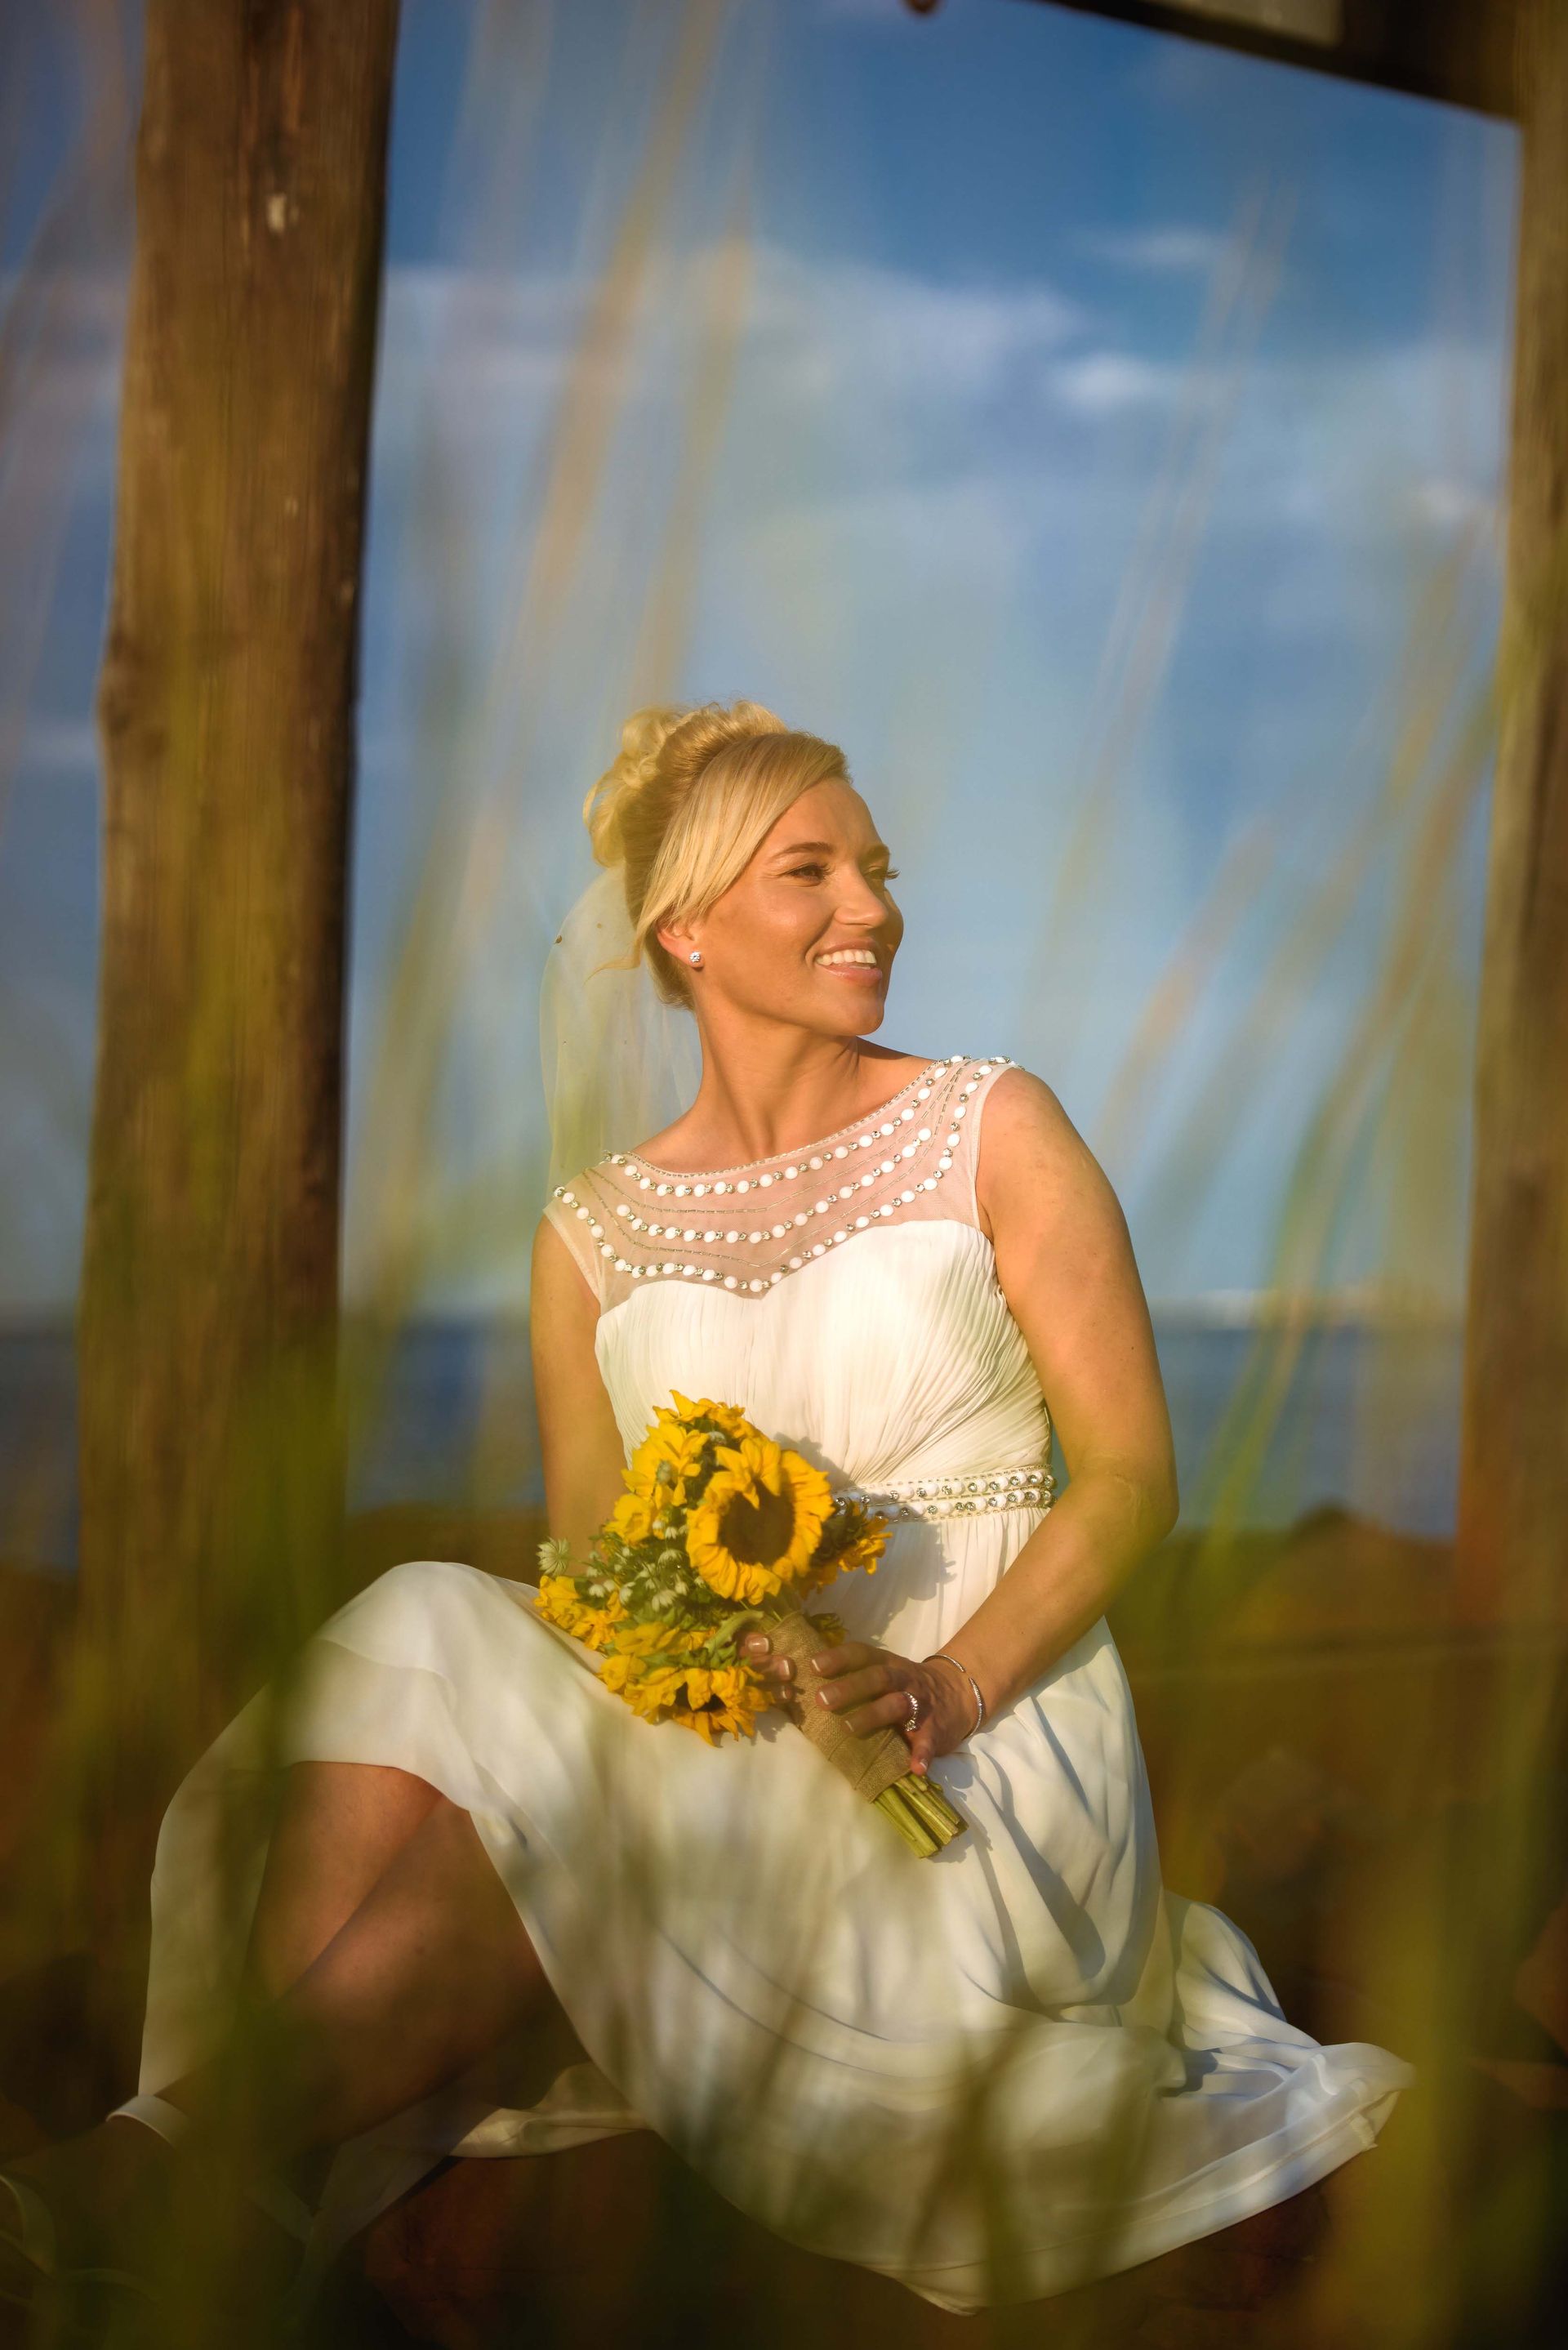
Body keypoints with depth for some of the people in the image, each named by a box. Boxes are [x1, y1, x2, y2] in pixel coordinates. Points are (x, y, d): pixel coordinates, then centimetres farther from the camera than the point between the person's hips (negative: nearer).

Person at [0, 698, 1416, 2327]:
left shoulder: (989, 1131, 2)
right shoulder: (592, 1230, 11)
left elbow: (1131, 1473, -2)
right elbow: (585, 1566, 11)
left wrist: (946, 1687, -18)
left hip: (979, 1756, -3)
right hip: (711, 1733, 3)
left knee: (544, 1828, -28)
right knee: (412, 1655, -25)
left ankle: (185, 2150, -18)